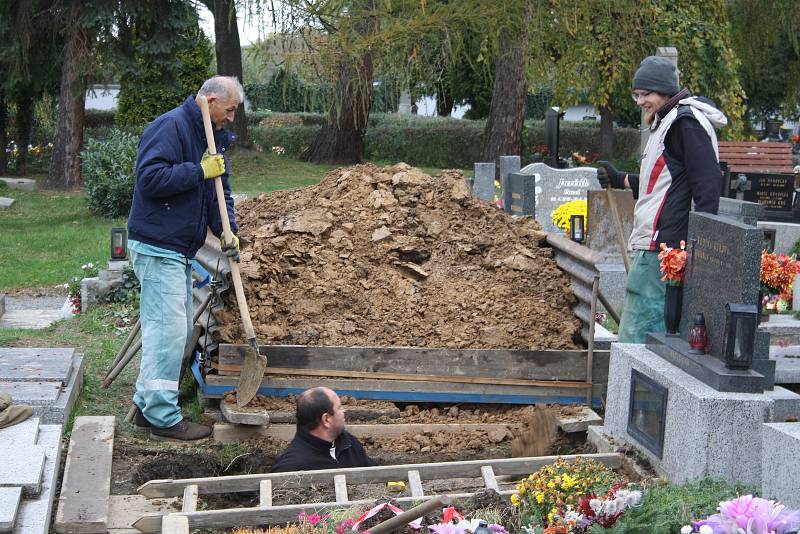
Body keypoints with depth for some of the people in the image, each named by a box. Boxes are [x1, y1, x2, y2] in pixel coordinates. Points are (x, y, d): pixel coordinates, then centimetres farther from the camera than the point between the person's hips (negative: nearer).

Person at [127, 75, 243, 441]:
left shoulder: (211, 137, 15)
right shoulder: (170, 127, -15)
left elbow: (219, 190, 15)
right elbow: (150, 178, -25)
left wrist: (227, 230, -1)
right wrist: (200, 171, -21)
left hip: (179, 250, 10)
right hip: (157, 247, -10)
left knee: (175, 328, 14)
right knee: (169, 329, -9)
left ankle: (147, 405, 24)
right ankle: (163, 417, -3)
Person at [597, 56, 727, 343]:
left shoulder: (686, 123, -12)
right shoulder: (667, 122, 21)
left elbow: (708, 185, -18)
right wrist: (622, 180, 36)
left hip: (662, 246, -11)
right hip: (653, 243, 11)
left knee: (636, 336, -13)